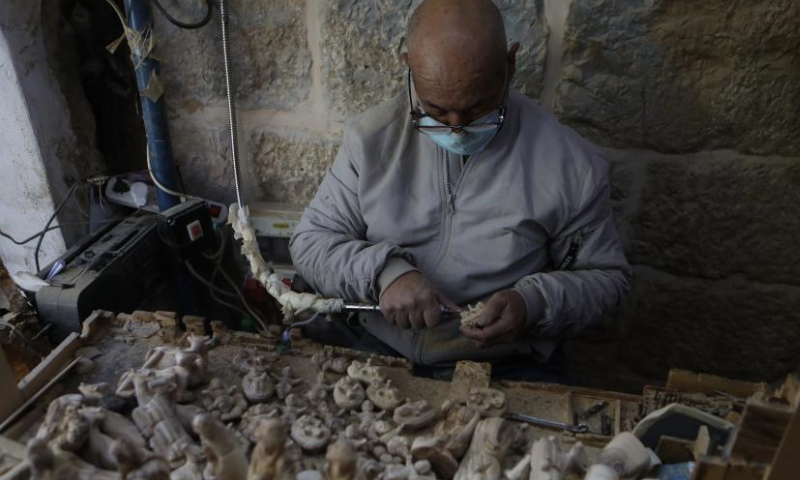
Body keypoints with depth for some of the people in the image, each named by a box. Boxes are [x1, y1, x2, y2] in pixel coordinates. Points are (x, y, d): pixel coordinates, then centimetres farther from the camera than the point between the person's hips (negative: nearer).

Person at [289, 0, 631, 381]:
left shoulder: (572, 164, -10)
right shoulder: (371, 137, -5)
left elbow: (606, 276, 1)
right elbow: (309, 242, 0)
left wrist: (534, 304, -18)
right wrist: (382, 271, -19)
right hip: (378, 356, 0)